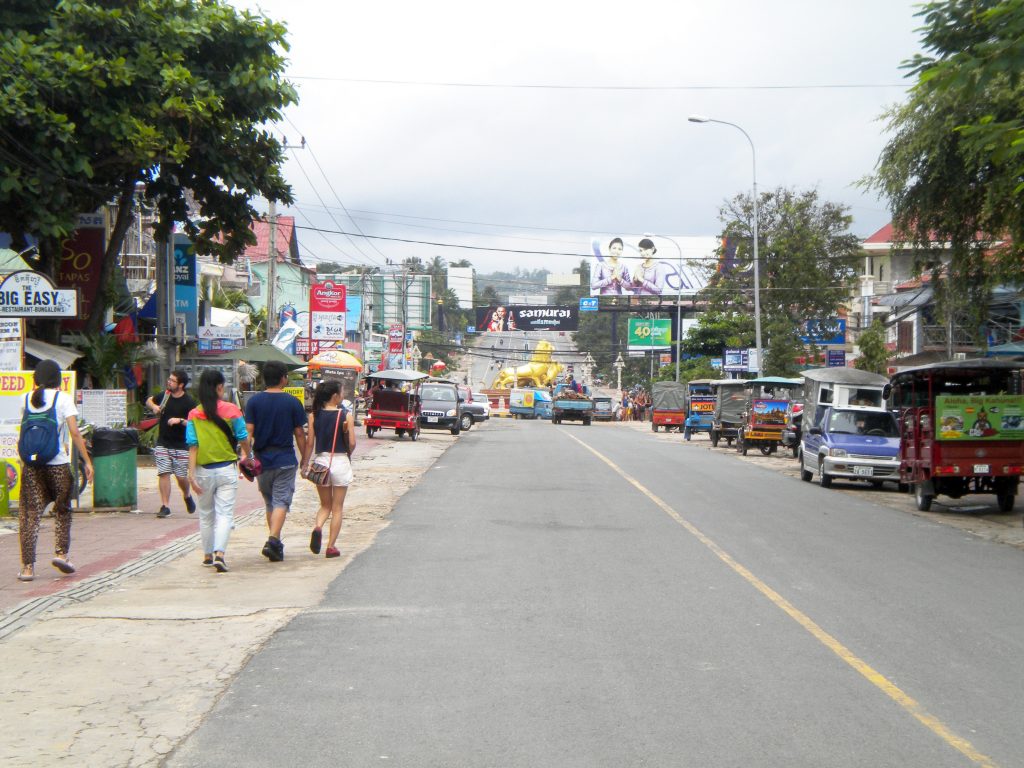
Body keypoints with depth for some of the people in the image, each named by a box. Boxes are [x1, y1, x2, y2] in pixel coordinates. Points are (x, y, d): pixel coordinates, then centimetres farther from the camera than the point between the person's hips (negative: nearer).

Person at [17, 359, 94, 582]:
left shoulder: (26, 399, 6)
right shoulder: (63, 398, -3)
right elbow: (74, 433, -9)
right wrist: (87, 461, -6)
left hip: (31, 464, 2)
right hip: (57, 464, -2)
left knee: (30, 513, 4)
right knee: (62, 509, 18)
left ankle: (28, 566, 0)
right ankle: (61, 552, 8)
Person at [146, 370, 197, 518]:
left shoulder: (189, 402, -10)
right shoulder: (164, 395, 4)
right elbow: (149, 401, 23)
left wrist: (180, 421, -24)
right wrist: (153, 406, 1)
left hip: (181, 446, -4)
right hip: (162, 443, 4)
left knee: (181, 476, 0)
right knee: (163, 474, -3)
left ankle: (187, 495, 31)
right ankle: (165, 506, 2)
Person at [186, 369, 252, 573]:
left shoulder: (194, 415, -2)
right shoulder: (231, 410, -6)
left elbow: (192, 446, -6)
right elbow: (243, 439, -1)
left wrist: (191, 474, -7)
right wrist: (248, 456, 18)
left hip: (203, 470, 2)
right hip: (226, 470, -2)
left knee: (206, 514, 17)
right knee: (224, 513, -2)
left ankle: (208, 555, 27)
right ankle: (219, 554, -20)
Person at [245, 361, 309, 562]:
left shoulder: (254, 401, 0)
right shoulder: (292, 402, -4)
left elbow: (248, 432, -5)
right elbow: (299, 434, -2)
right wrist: (304, 459, 6)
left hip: (261, 459, 3)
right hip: (285, 460, -3)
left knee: (270, 503, 16)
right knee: (281, 502, -3)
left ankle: (276, 545, 23)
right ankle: (272, 540, -21)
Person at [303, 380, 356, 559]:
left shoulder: (314, 415, -1)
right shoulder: (346, 415, -8)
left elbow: (310, 442, -1)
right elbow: (352, 443, -9)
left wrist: (305, 464, 7)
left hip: (320, 461, 3)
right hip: (340, 462, -3)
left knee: (325, 505, 17)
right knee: (337, 508, 8)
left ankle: (318, 528, -12)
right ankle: (331, 546, 6)